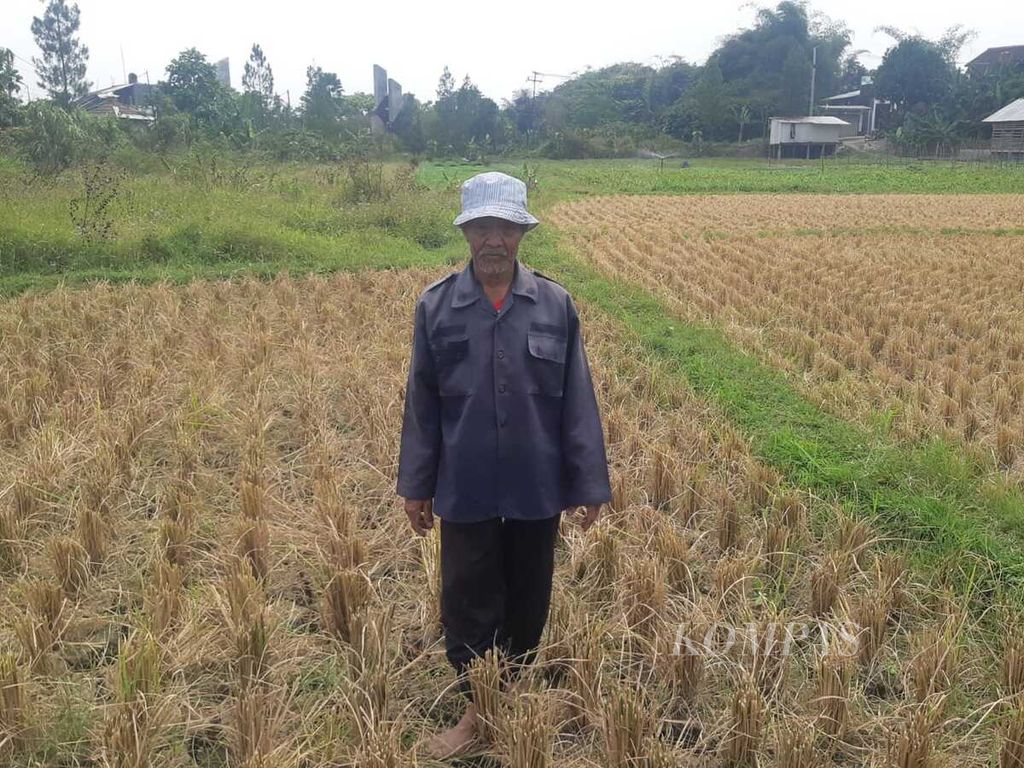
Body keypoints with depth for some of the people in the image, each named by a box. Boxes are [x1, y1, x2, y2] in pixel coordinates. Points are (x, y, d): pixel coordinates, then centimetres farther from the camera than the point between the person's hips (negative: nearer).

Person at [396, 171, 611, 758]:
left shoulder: (556, 305, -6)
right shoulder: (436, 306, -5)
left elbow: (578, 403, -3)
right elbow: (422, 402, 1)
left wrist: (590, 482, -2)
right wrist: (416, 485, 3)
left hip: (536, 487, 1)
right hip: (466, 489, 0)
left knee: (528, 600, 17)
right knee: (467, 603, 9)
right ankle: (478, 708, 29)